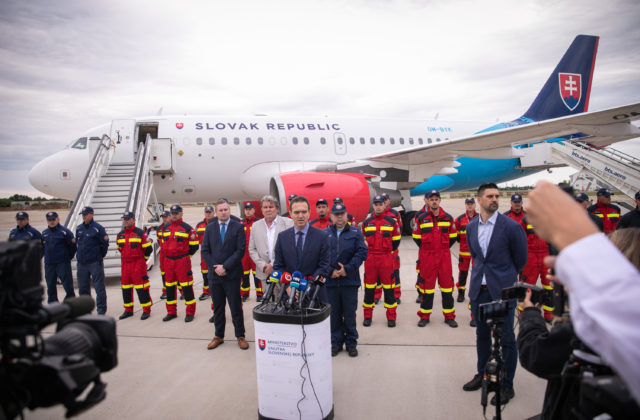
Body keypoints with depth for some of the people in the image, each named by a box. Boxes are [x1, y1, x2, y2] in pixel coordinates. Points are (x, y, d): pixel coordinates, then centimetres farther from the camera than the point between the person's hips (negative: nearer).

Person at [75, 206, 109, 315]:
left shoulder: (98, 228, -8)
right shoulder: (79, 228, 11)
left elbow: (105, 243, -6)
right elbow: (77, 242, 23)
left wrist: (100, 256, 0)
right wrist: (79, 255, 16)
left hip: (95, 262, -6)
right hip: (81, 263, 6)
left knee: (99, 288, -2)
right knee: (83, 288, 13)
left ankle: (101, 310, 5)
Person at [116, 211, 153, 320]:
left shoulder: (140, 233, -8)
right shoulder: (120, 235, 10)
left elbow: (148, 249, -5)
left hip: (138, 264, -6)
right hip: (125, 264, 6)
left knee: (141, 287, -6)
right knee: (126, 288, 11)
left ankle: (146, 310, 2)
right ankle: (128, 310, 24)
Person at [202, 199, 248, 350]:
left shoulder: (238, 227, -3)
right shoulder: (210, 228, 7)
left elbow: (240, 250, -9)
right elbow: (205, 250, 5)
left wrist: (225, 267, -13)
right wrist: (215, 267, -7)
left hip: (231, 274, -3)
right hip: (214, 274, 3)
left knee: (236, 307, 4)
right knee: (218, 307, 13)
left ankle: (240, 336, 16)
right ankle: (218, 336, 25)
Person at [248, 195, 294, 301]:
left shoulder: (288, 223, -2)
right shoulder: (255, 226, 11)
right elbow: (252, 250, 11)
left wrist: (273, 265, -11)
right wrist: (263, 266, -3)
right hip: (265, 274, 3)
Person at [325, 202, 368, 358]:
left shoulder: (355, 233, 4)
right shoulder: (324, 234, 6)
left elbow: (362, 253, -5)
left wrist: (347, 269, -13)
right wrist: (330, 271, -13)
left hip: (350, 280, -1)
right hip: (330, 281, 1)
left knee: (350, 313, 7)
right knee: (334, 313, 10)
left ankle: (351, 343, 22)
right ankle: (336, 342, 24)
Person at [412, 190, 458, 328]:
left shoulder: (448, 218, 3)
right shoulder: (421, 219, -2)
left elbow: (453, 236, 12)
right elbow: (416, 237, 7)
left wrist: (444, 248, 9)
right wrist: (426, 249, 8)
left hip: (444, 256, 1)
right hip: (427, 257, -1)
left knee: (447, 285, 5)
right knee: (427, 285, 5)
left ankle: (449, 316, 17)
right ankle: (424, 316, 16)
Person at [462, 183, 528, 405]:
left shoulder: (511, 226, -11)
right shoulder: (471, 226, 4)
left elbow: (521, 258, 1)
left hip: (502, 289, -4)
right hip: (478, 289, 5)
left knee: (506, 339, 6)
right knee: (482, 335, 18)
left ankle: (507, 385, 21)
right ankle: (482, 374, 35)